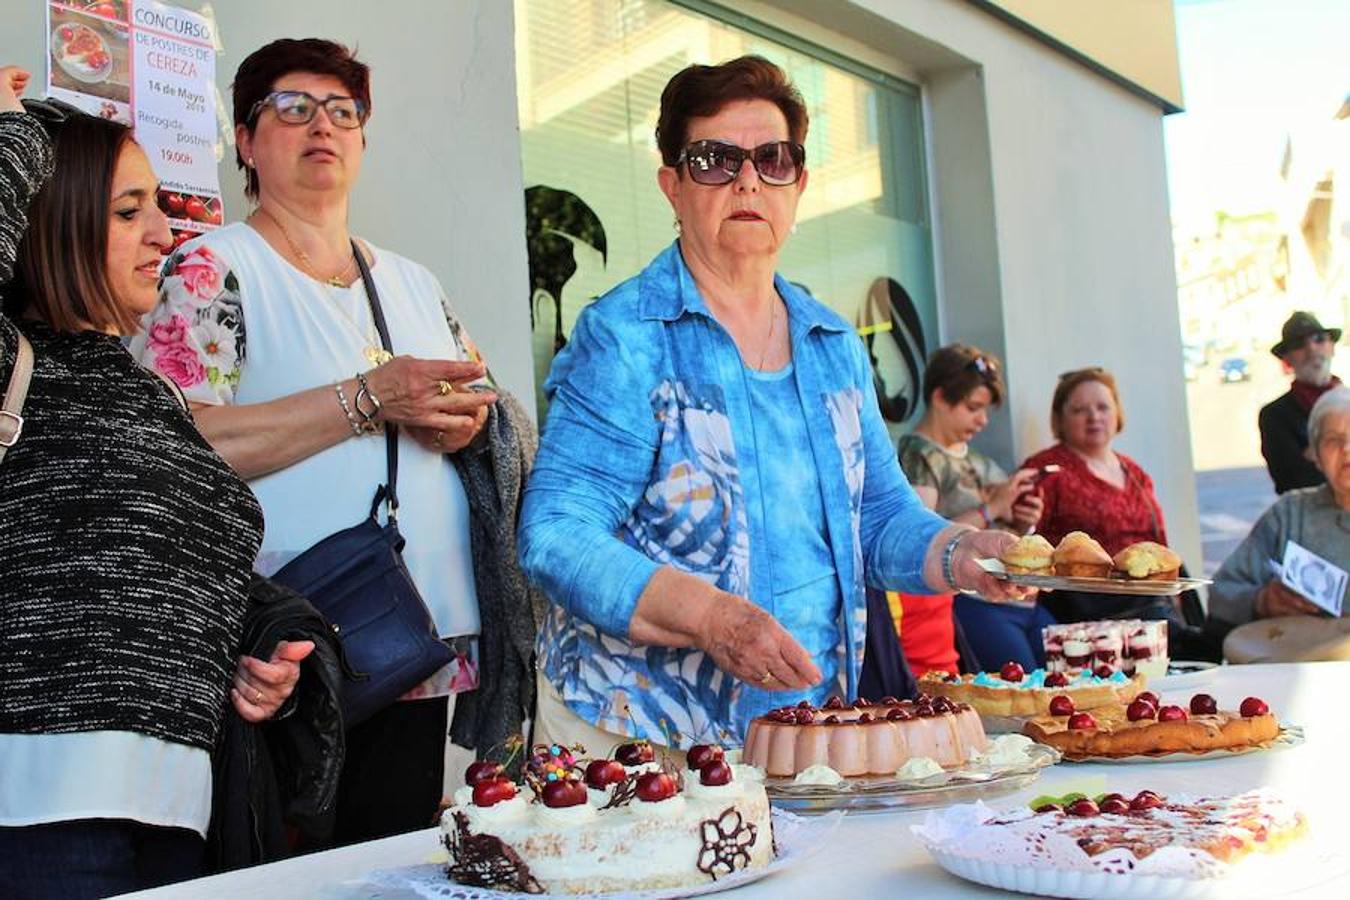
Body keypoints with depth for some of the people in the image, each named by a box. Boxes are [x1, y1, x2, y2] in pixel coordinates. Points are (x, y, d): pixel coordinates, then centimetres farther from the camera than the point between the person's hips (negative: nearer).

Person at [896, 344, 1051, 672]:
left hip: (1022, 597, 9)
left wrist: (1023, 523, 6)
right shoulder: (919, 455, -6)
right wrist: (991, 509, -15)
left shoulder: (974, 458, 21)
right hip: (971, 604, -9)